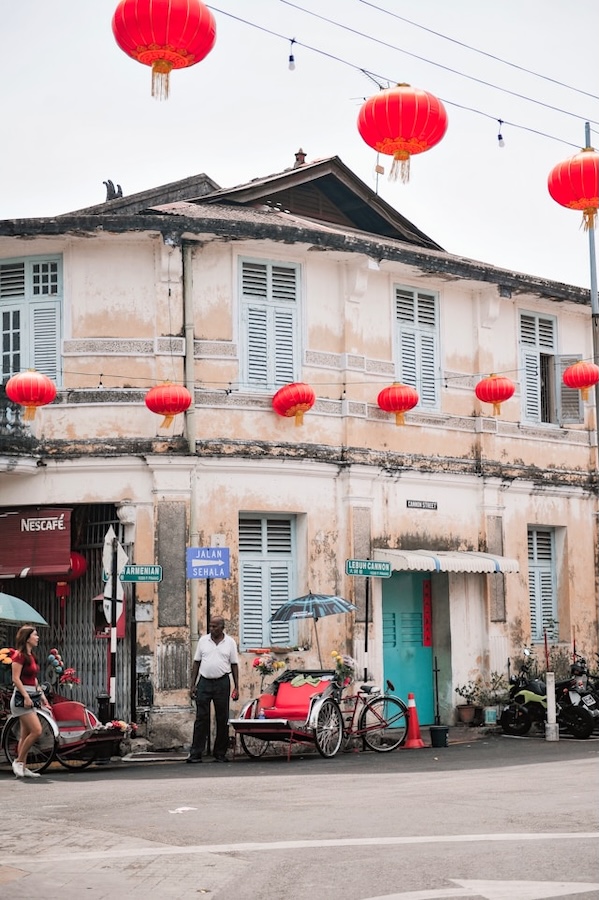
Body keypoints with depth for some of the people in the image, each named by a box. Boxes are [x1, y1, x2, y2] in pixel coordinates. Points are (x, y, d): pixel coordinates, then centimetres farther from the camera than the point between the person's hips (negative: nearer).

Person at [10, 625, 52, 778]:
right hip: (22, 696, -9)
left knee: (25, 735, 9)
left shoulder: (31, 656, 15)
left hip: (30, 697, 9)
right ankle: (18, 761, -3)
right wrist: (26, 696, -21)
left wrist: (42, 695, 15)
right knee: (37, 731, -14)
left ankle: (23, 768, 12)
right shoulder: (19, 655, -12)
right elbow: (16, 679, -17)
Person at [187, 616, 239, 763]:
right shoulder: (203, 640, 7)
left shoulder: (230, 642, 4)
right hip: (204, 682, 0)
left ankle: (220, 754, 12)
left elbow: (234, 665, 6)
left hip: (222, 682, 0)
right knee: (201, 718, -2)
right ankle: (196, 753, -3)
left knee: (222, 719, 4)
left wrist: (236, 687, 0)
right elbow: (196, 663, 9)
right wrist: (192, 685, 3)